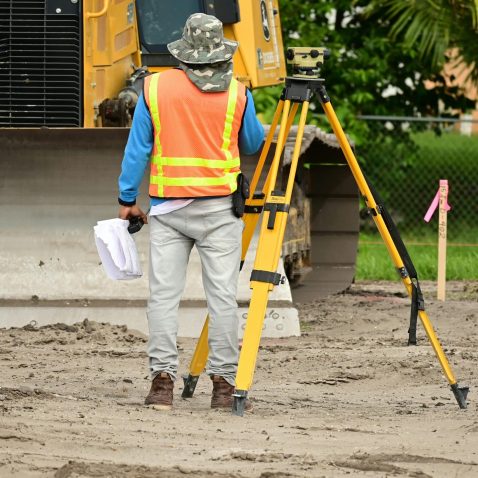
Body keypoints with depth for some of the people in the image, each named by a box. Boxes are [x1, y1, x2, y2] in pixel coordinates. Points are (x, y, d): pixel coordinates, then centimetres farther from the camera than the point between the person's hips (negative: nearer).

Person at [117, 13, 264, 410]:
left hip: (167, 208, 1)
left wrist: (128, 199, 10)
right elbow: (253, 144, 13)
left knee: (163, 295, 2)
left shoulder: (155, 88, 0)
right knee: (222, 296, 1)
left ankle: (163, 379, -6)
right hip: (219, 207, -1)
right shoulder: (237, 93, -1)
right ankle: (224, 384, -1)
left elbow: (138, 148, 3)